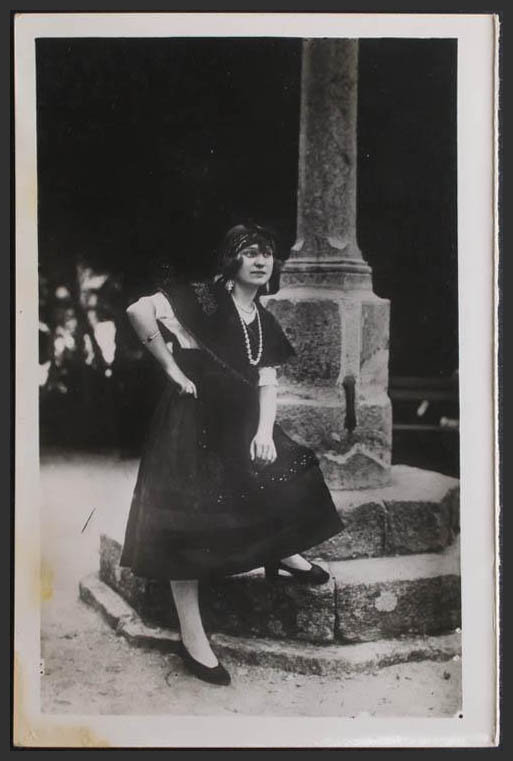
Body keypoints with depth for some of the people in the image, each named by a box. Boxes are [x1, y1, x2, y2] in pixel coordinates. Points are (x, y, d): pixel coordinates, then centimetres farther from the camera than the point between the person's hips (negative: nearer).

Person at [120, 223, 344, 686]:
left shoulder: (264, 321, 9)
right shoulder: (205, 299, -14)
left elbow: (267, 382, 10)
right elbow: (139, 311, -25)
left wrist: (264, 431, -6)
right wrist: (170, 366, -17)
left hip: (239, 421, 8)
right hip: (193, 421, -7)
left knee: (279, 466, 13)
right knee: (188, 524, -3)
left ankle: (282, 553, 37)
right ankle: (192, 639, 5)